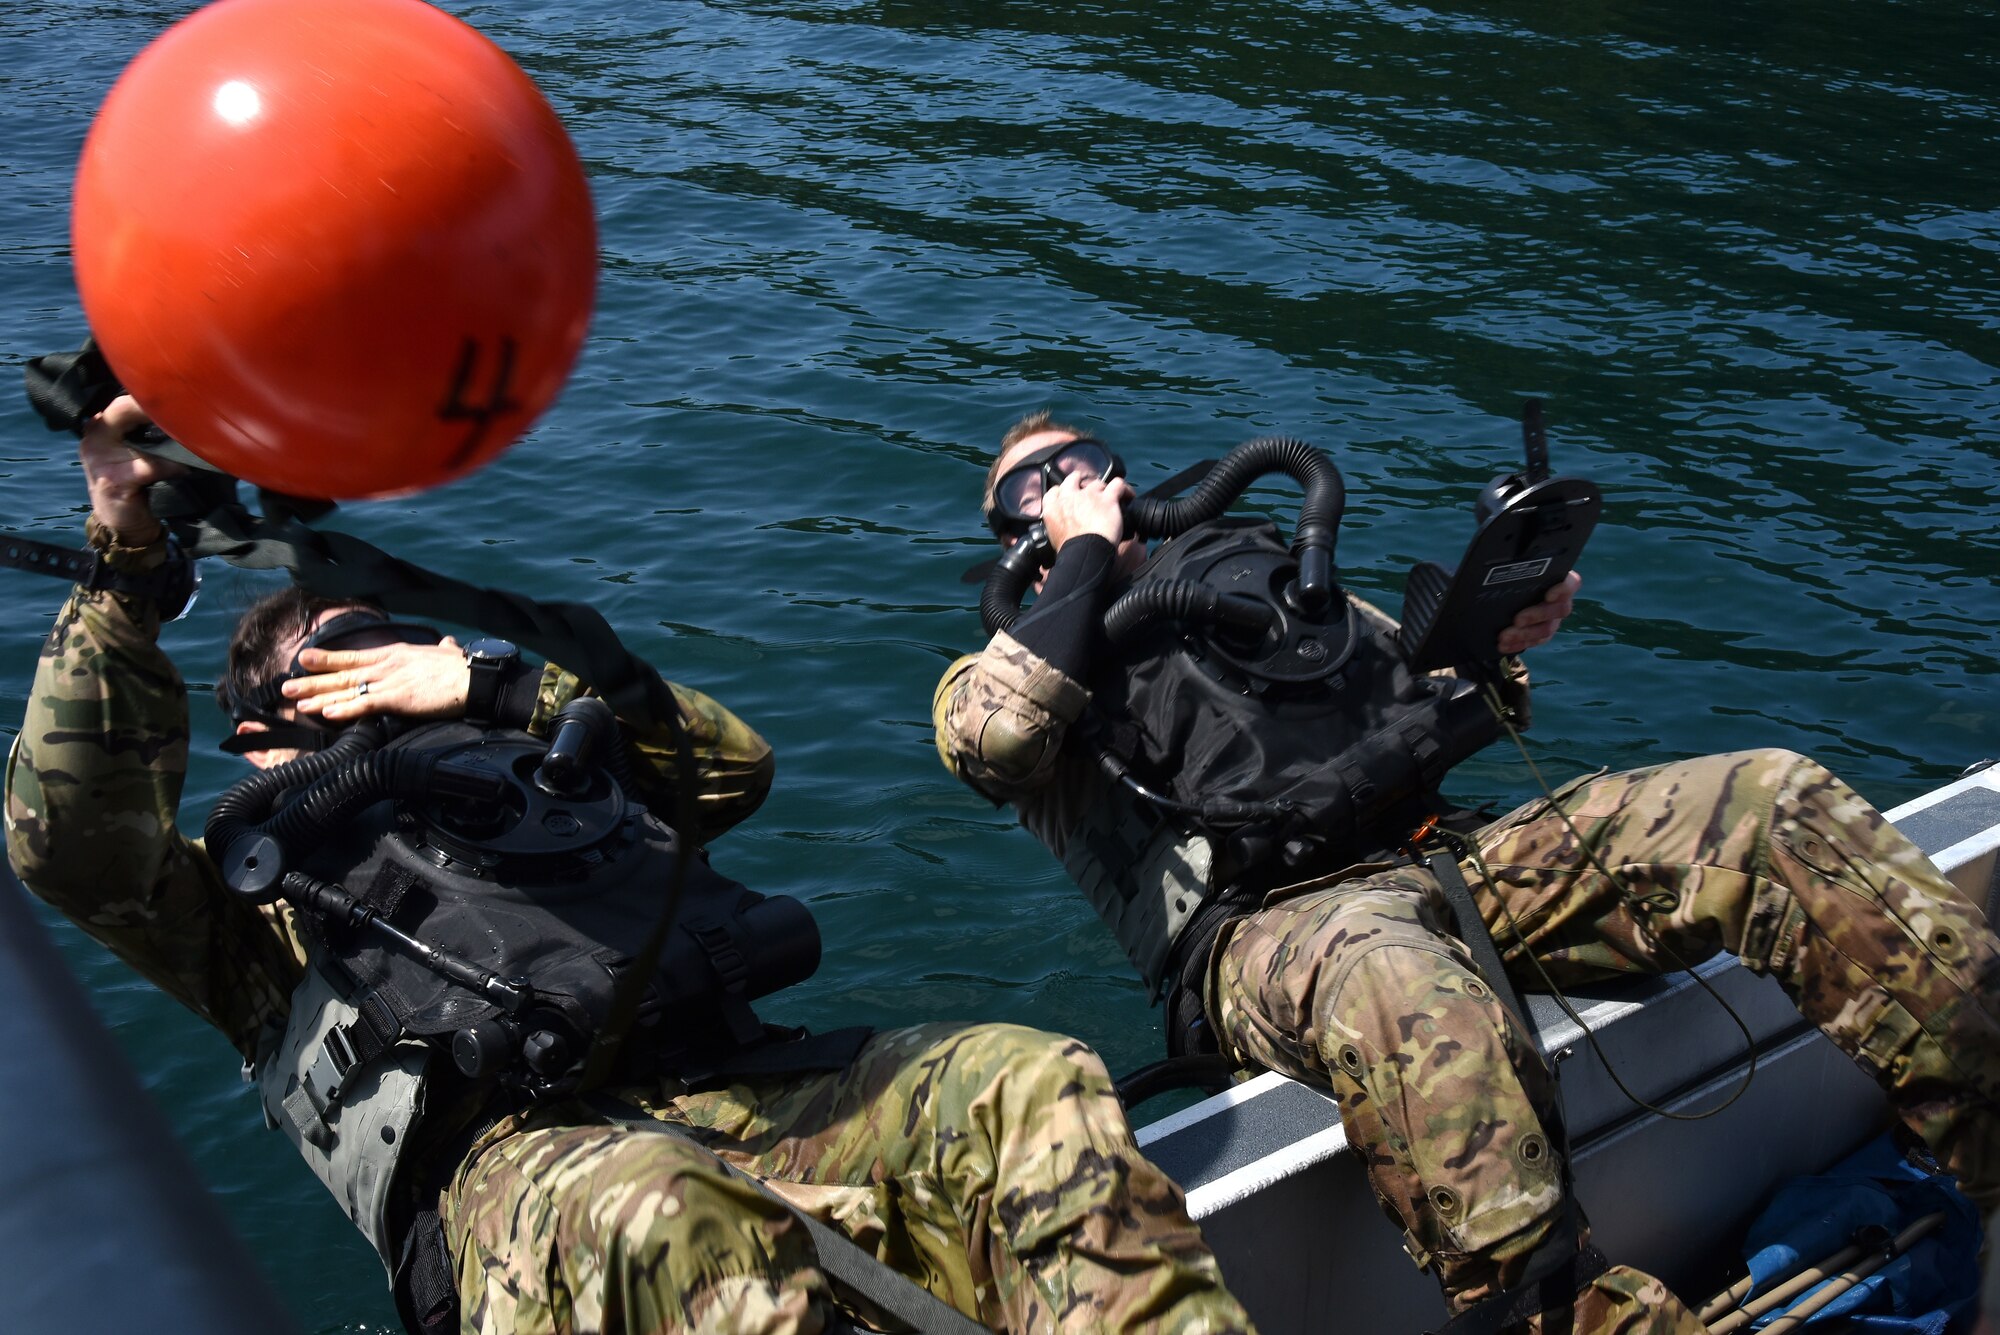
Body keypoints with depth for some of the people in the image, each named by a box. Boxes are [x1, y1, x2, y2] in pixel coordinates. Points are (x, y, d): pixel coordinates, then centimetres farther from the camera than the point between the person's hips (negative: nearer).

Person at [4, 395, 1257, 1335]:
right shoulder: (258, 886, 28)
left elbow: (733, 761, 23)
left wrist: (491, 688, 15)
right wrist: (127, 562, -3)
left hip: (711, 1098, 4)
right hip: (506, 1157, -4)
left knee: (1031, 1087, -21)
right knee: (656, 1218, -42)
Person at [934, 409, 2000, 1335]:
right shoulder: (1012, 665, 19)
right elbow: (998, 735, -7)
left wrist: (1498, 640, 8)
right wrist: (1088, 547, 5)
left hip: (1418, 856, 5)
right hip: (1250, 924, -5)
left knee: (1773, 802, -14)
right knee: (1388, 974, -44)